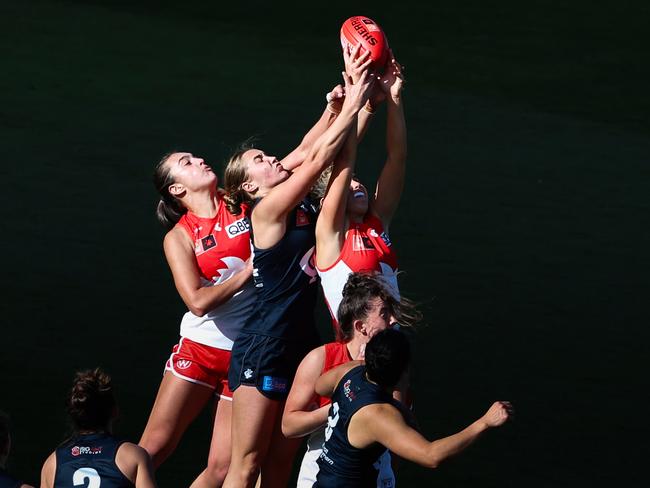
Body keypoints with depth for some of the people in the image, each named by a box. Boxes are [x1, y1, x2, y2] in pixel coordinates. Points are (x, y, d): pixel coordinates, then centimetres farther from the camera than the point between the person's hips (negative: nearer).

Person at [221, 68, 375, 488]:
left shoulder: (303, 207, 12)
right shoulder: (268, 210, -9)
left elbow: (336, 153, 9)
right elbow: (318, 158, -17)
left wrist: (368, 100, 0)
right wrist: (353, 104, -13)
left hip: (300, 345, 8)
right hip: (264, 350, -8)